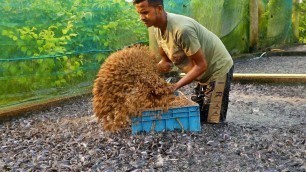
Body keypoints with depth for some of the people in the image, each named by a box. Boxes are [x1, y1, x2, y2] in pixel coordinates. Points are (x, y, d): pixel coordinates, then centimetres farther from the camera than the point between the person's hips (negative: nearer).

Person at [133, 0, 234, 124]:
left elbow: (201, 65, -26)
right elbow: (165, 59, 5)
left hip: (219, 70, -8)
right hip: (204, 73, 9)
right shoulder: (158, 28, -6)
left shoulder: (182, 29, -33)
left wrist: (176, 85, -28)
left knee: (212, 122, -8)